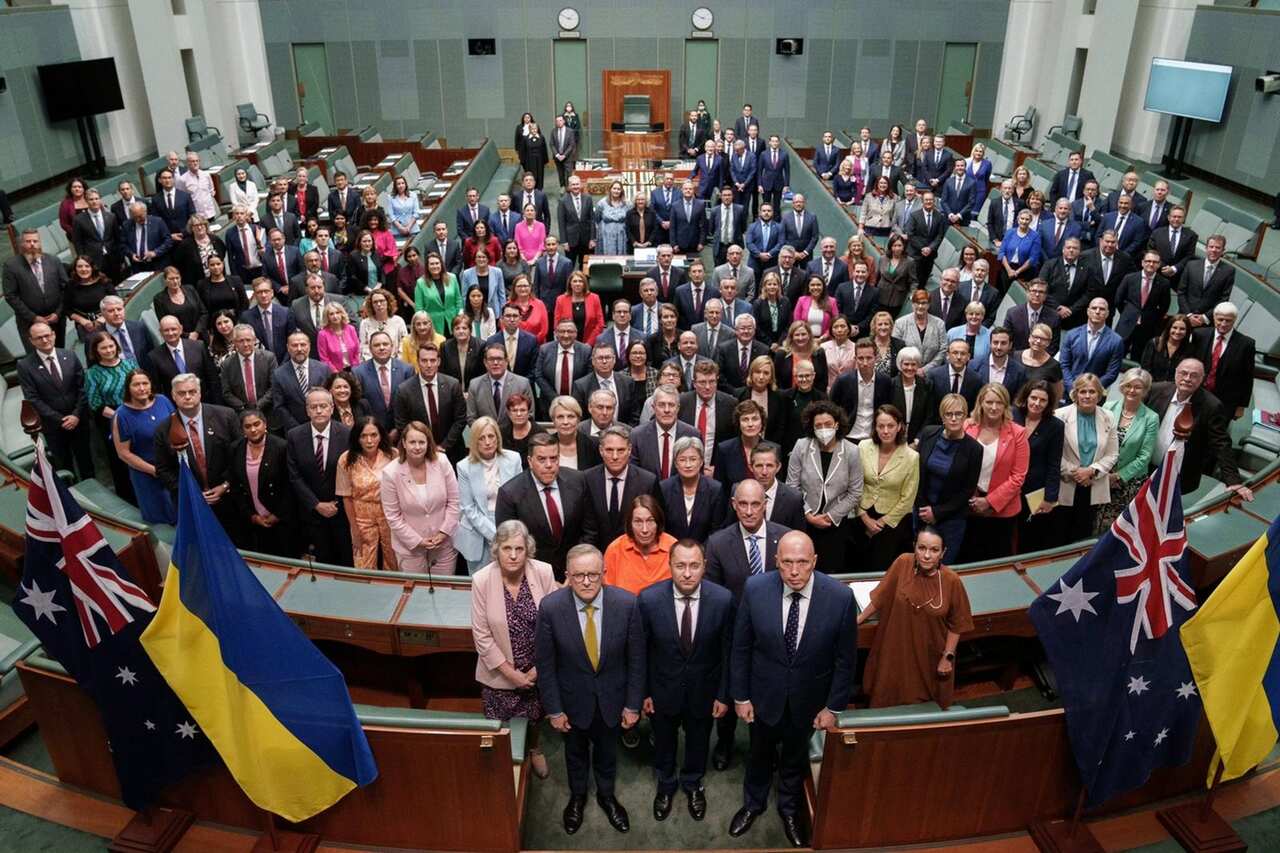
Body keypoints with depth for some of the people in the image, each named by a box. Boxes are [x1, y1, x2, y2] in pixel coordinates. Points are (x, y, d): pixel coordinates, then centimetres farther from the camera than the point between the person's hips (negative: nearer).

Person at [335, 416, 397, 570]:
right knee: (364, 570, 9)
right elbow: (346, 496, -6)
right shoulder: (347, 460, -13)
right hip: (363, 518, -1)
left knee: (394, 565, 16)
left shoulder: (392, 455, -11)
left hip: (390, 516, 1)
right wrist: (354, 529, -3)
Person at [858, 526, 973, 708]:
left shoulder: (952, 581, -20)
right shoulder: (903, 563, -17)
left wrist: (948, 657, -4)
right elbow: (881, 597, -2)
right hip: (896, 649, 1)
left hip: (930, 656, -1)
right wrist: (859, 620, 6)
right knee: (887, 700, 17)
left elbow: (957, 623, -6)